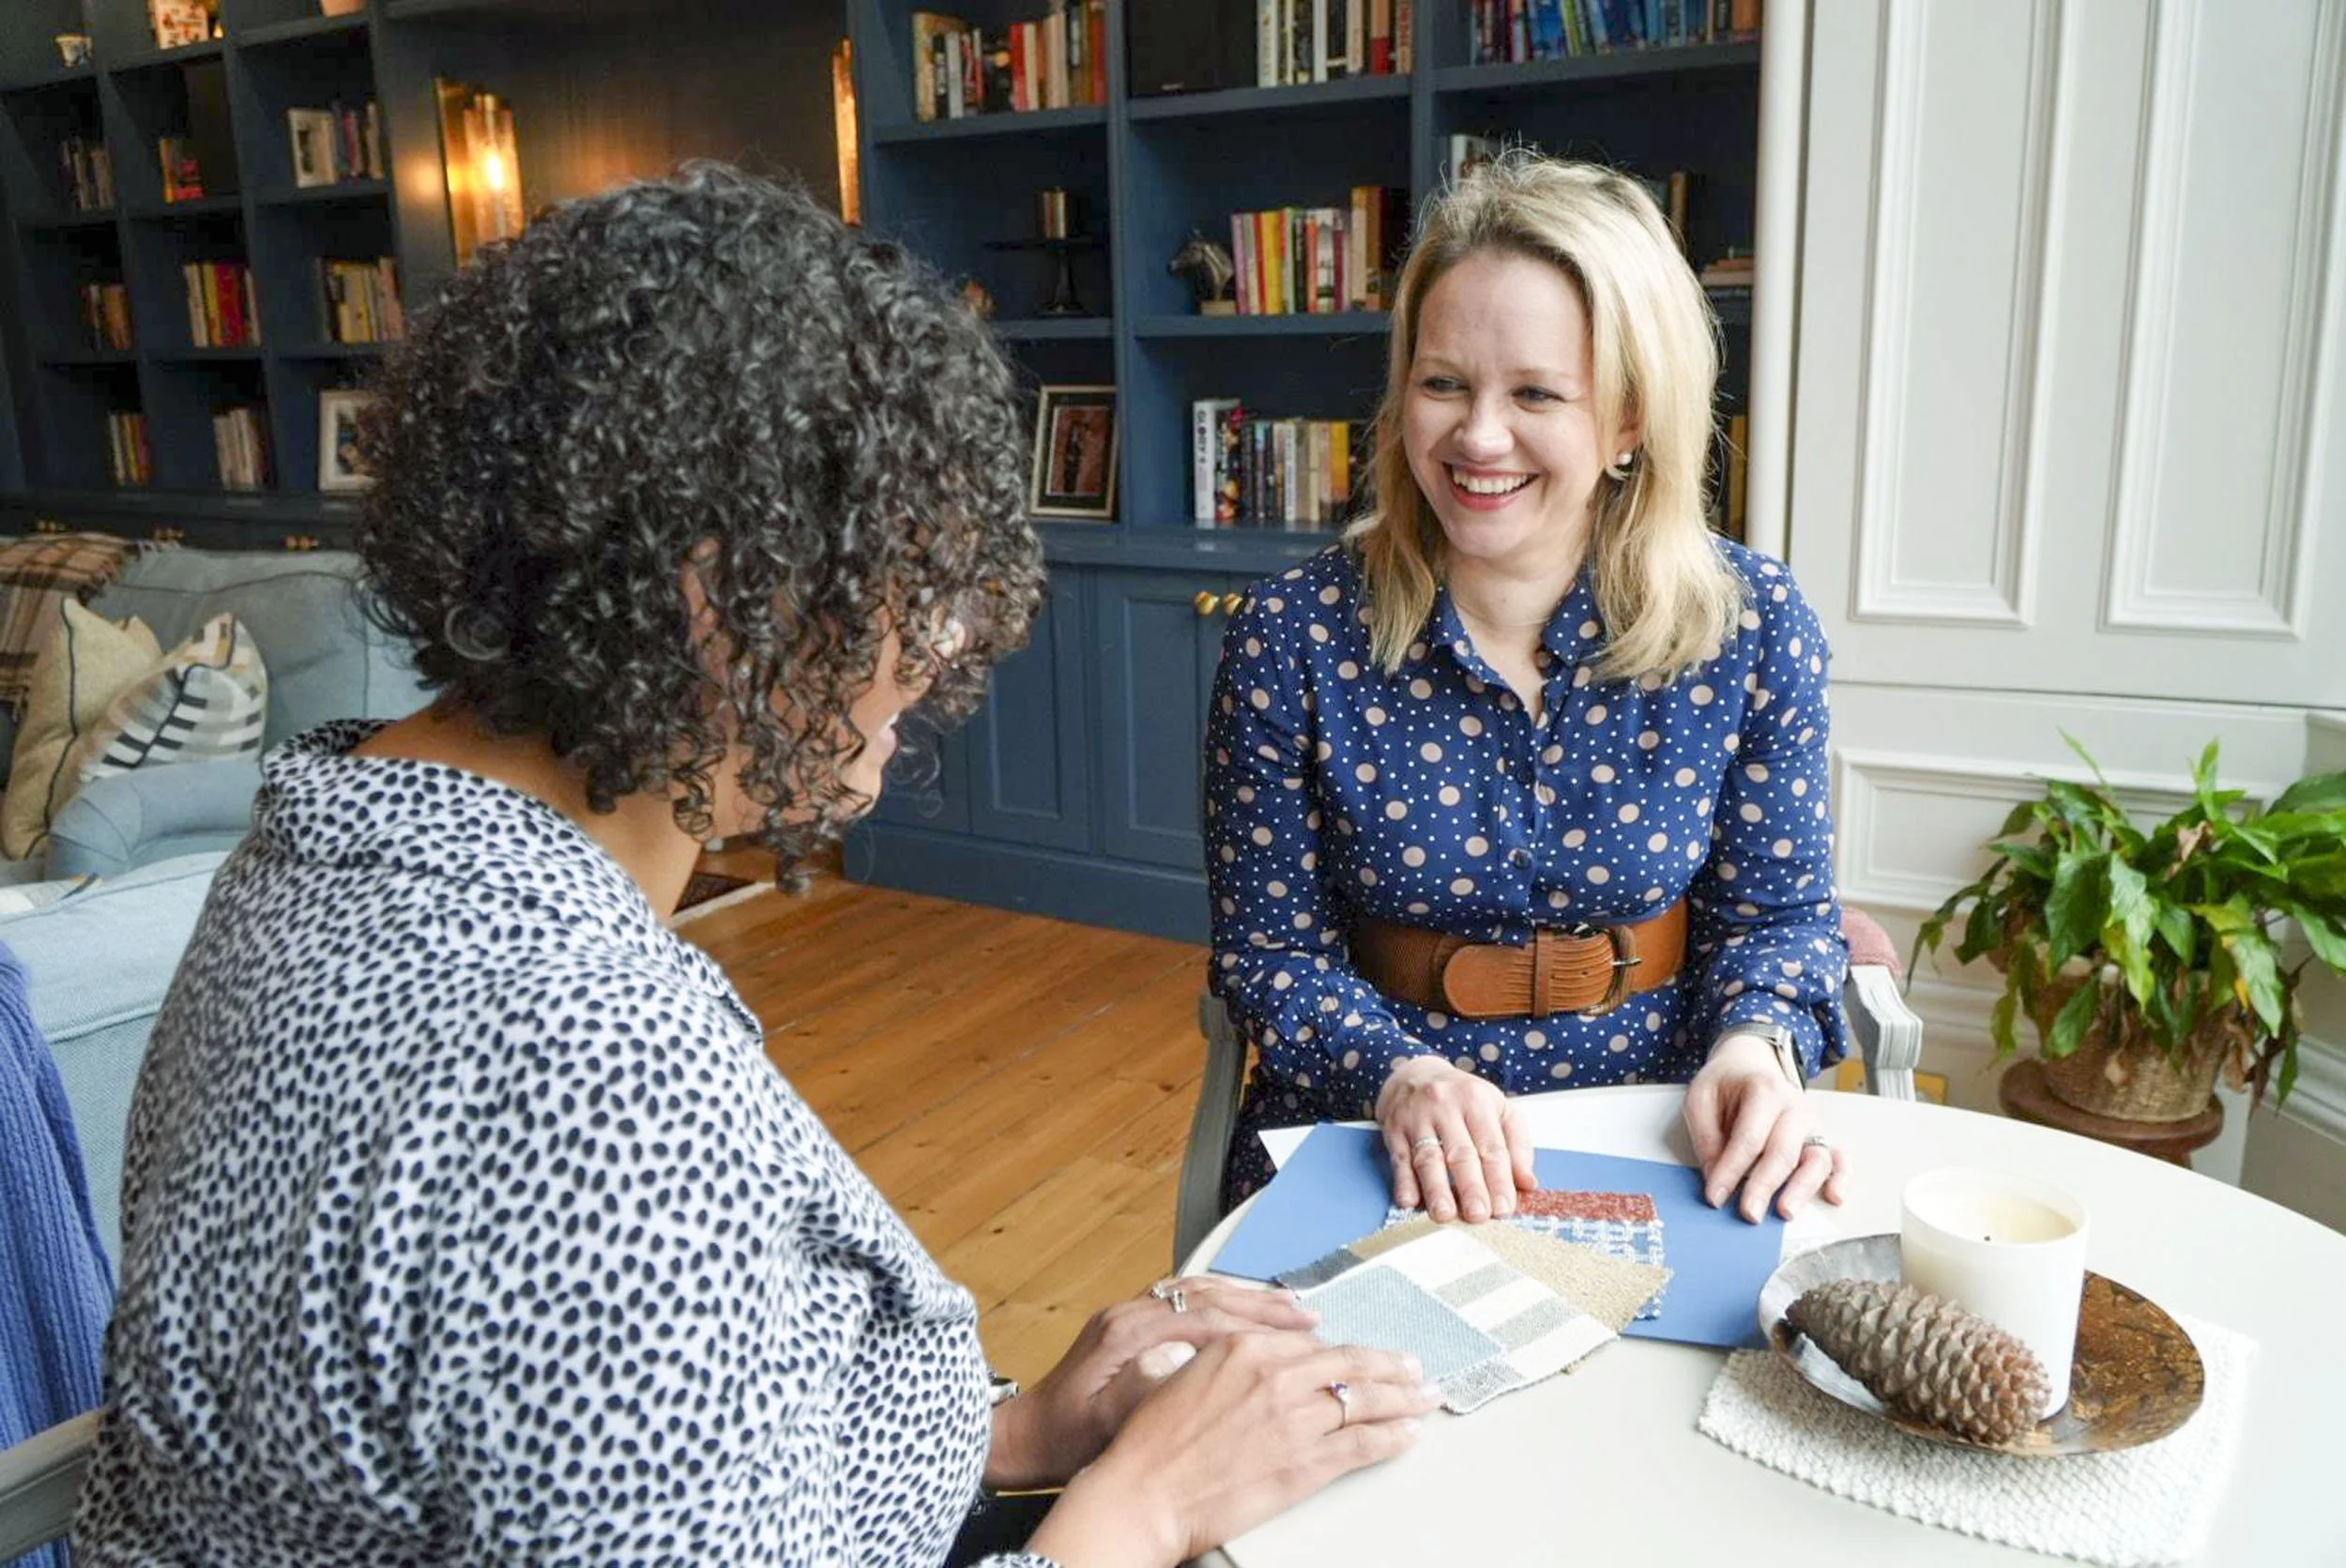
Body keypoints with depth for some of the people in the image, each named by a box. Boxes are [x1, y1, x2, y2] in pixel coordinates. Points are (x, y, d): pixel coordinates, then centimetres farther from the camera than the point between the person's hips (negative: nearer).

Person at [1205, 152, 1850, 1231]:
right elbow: (1269, 951, -6)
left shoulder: (1754, 629, -6)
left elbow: (1775, 913, 4)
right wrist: (1399, 1075, -24)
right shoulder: (1291, 639, -11)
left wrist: (1754, 1047, -18)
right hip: (1367, 1138, -1)